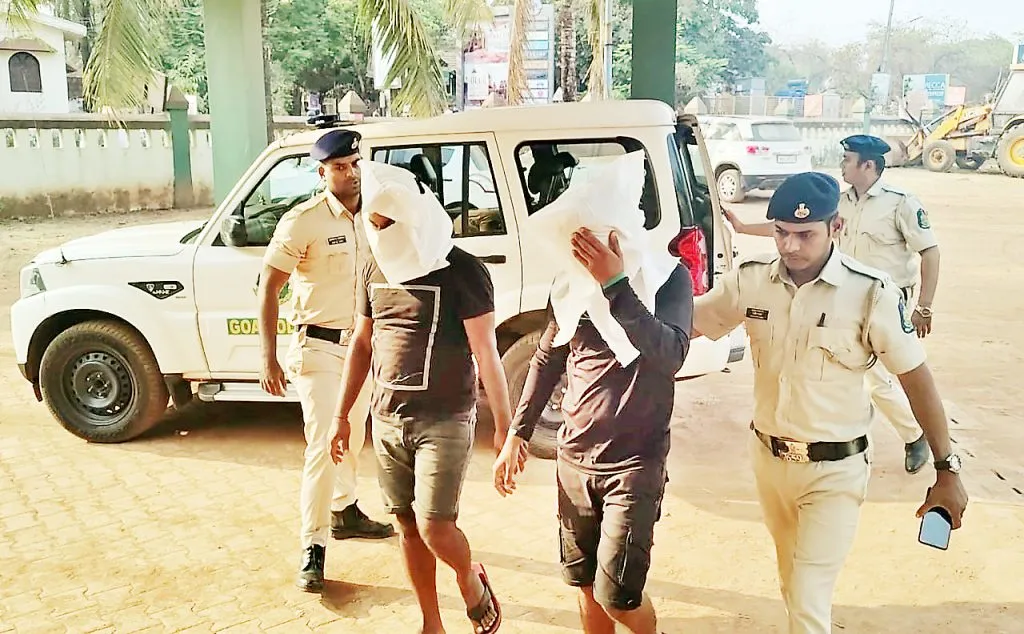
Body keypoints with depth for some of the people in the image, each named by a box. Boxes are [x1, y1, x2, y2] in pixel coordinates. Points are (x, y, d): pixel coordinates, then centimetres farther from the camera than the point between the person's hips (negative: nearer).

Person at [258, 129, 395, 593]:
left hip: (363, 346, 6)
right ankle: (312, 548, 3)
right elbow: (268, 288, -11)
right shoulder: (303, 222, -14)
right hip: (319, 348, -6)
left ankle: (344, 512, 40)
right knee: (323, 445, -9)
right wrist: (268, 358, -15)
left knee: (352, 437, 20)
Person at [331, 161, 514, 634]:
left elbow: (486, 353, -11)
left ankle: (472, 581, 27)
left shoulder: (462, 272, -12)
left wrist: (504, 425, -10)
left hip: (444, 422, -5)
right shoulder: (374, 271, 6)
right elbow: (362, 344, 14)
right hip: (387, 421, 6)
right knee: (407, 526, 11)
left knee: (435, 528, -7)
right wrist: (342, 415, 16)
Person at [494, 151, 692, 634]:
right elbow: (547, 359, 11)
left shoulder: (667, 278, -12)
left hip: (634, 464, -4)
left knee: (616, 595, -3)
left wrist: (615, 284, -33)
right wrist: (517, 435, 10)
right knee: (583, 582, 14)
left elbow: (671, 355, -29)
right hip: (574, 458, 5)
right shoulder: (570, 278, 0)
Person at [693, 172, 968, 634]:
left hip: (835, 470, -4)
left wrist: (947, 470, -7)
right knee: (793, 582, 25)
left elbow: (916, 379, -10)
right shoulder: (750, 279, -9)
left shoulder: (871, 293, -18)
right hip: (769, 458, 4)